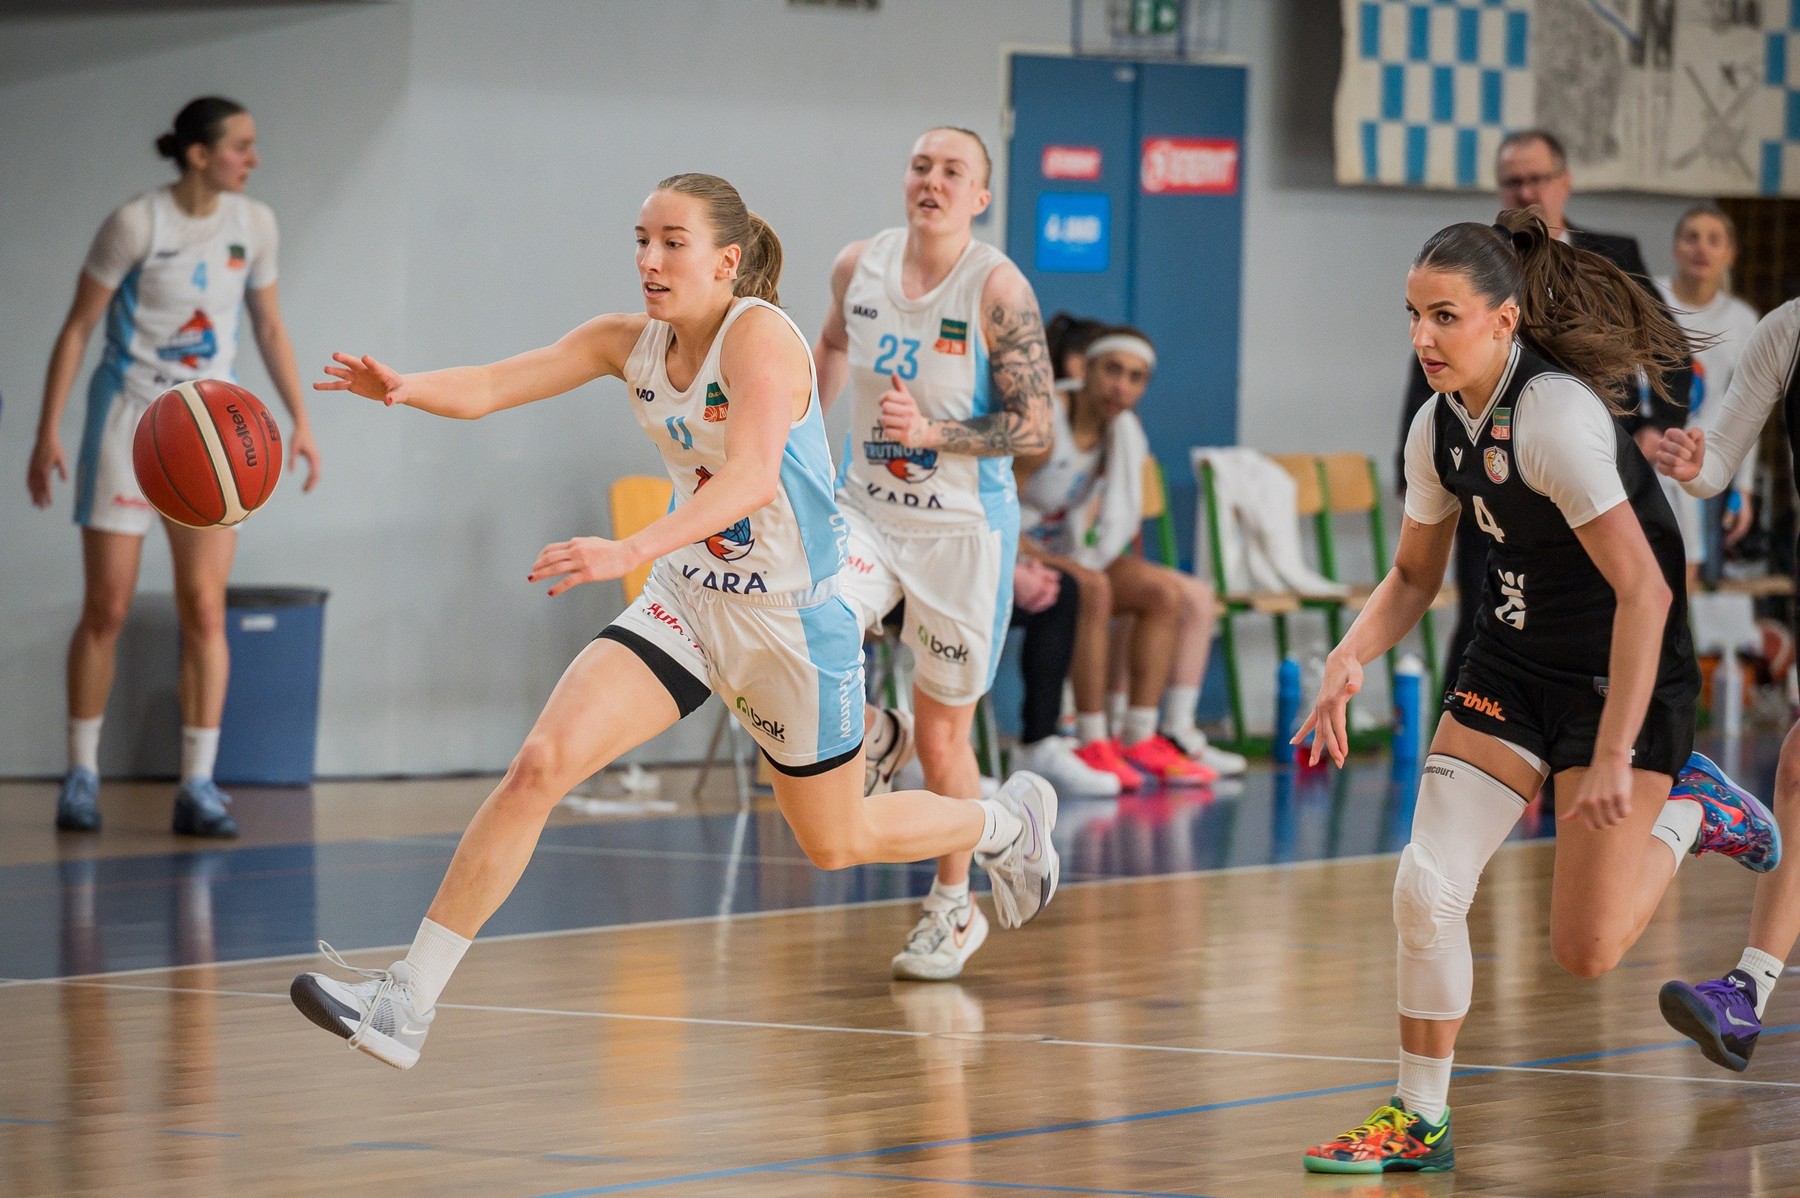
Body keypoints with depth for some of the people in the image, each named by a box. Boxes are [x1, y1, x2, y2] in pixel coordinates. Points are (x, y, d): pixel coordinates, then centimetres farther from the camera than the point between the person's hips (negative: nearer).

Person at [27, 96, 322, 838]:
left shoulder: (254, 224, 2)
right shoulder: (137, 223, -12)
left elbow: (270, 329, 13)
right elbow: (77, 328, -8)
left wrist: (300, 419, 4)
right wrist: (48, 432, -12)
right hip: (129, 417, -3)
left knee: (205, 610, -5)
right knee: (106, 610, 0)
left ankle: (198, 786, -3)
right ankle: (81, 775, 11)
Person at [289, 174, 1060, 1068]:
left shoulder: (761, 337, -22)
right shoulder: (629, 341, -3)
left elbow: (753, 476, -38)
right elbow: (487, 388, -14)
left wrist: (630, 551, -52)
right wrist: (401, 388, -37)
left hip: (795, 621, -5)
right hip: (687, 601, 5)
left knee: (835, 843, 16)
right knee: (539, 765, -15)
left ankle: (1007, 821, 47)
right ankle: (409, 1002, -15)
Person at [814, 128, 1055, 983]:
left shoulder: (998, 290, -14)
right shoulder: (859, 267, -1)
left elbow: (1032, 428, -14)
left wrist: (933, 433, -26)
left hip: (961, 528, -3)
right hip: (863, 509, 3)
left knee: (942, 735, 5)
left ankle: (952, 908, 27)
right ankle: (873, 737, 9)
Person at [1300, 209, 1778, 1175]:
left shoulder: (1556, 416, -26)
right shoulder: (1438, 427, -2)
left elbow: (1645, 592, -28)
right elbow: (1414, 575, 15)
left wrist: (1615, 755, -30)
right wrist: (1350, 660, -5)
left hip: (1622, 681, -7)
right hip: (1510, 670, 7)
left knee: (1583, 951, -5)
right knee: (1426, 890, -6)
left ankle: (1686, 813, 23)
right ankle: (1418, 1122, 9)